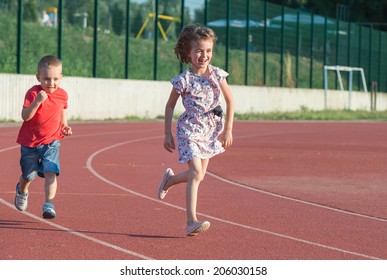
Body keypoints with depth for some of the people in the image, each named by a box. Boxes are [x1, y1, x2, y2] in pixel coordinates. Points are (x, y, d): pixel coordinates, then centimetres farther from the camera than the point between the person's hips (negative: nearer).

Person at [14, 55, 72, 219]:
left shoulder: (62, 95, -3)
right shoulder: (33, 93, -16)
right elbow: (25, 116, -23)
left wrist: (65, 126, 6)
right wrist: (37, 102, -36)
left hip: (51, 142, 1)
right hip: (30, 141, -1)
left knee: (50, 172, -18)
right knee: (29, 175, 12)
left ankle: (49, 204, -18)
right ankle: (22, 191, 46)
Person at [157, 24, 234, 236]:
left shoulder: (216, 75, -5)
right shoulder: (183, 80, -13)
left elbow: (230, 101, 6)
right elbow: (170, 106, 0)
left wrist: (228, 129, 3)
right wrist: (167, 134, 0)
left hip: (211, 129, 5)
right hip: (190, 129, -5)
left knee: (198, 174, 13)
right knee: (196, 173, -18)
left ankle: (170, 179, 45)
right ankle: (191, 222, -20)